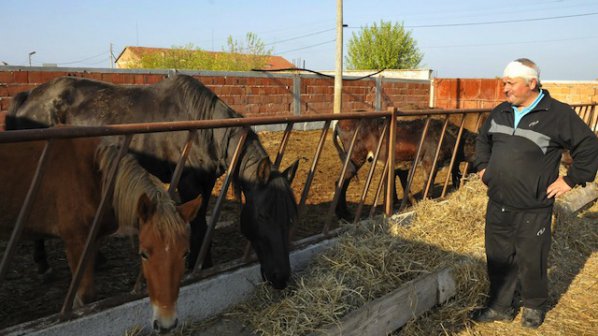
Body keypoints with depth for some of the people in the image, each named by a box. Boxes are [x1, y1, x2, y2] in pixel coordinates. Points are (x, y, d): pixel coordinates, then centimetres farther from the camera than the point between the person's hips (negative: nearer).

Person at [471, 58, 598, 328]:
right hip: (497, 205, 5)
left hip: (533, 210, -5)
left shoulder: (559, 114, -11)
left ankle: (534, 306, 33)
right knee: (498, 258, 13)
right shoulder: (501, 111, 7)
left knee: (531, 261, 9)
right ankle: (501, 306, 30)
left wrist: (570, 180, -7)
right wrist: (482, 166, 15)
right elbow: (483, 139, 24)